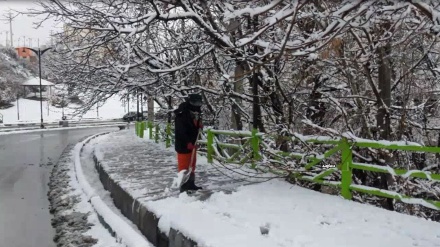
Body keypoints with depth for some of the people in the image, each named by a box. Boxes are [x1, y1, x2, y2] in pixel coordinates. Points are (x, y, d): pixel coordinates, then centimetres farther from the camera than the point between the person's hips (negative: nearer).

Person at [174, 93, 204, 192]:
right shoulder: (182, 114, -20)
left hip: (192, 144, 9)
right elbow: (180, 131, -25)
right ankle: (184, 186, 6)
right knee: (184, 165, -3)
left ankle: (191, 184, 30)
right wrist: (188, 143, -30)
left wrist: (200, 124, 1)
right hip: (183, 144, -9)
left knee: (192, 164, 17)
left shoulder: (195, 113, 9)